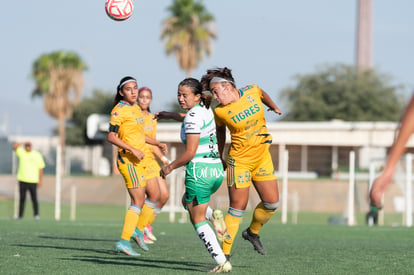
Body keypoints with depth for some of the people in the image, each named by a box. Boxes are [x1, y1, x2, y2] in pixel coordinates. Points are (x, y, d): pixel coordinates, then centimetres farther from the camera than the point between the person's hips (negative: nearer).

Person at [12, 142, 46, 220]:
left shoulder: (37, 155, 5)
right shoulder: (21, 152, 6)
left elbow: (40, 168, 5)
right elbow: (14, 146, -10)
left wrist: (40, 180, 0)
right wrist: (23, 143, -4)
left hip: (33, 181, -1)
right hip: (22, 180, 1)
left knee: (34, 199, -2)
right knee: (22, 198, 2)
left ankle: (36, 215, 6)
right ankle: (20, 215, 6)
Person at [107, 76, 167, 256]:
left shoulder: (136, 108, 15)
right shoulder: (119, 110, -12)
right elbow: (111, 137, -18)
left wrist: (157, 143, 25)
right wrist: (133, 150, -24)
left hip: (140, 160, 9)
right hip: (128, 160, -9)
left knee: (154, 195, 15)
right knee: (138, 200, -13)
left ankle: (138, 230, 27)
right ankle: (124, 241, -14)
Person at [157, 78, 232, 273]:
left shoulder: (193, 116, -15)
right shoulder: (205, 109, 11)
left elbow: (190, 152, -18)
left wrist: (170, 167, -7)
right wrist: (169, 115, 45)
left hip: (199, 170, -9)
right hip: (216, 170, 9)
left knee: (198, 220, 3)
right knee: (188, 201, 33)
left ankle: (221, 262, -5)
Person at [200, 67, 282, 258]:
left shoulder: (252, 92, -8)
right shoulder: (219, 112, -12)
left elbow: (263, 95, 17)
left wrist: (273, 107, 33)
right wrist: (219, 156, 16)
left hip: (262, 155, 4)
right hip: (239, 160, -4)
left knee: (272, 203, 2)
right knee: (238, 207, -6)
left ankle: (252, 232, 30)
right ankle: (224, 254, 1)